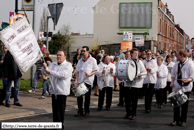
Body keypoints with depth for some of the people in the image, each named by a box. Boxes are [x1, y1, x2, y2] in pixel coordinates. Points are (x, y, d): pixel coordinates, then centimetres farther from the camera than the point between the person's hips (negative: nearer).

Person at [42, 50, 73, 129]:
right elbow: (45, 73, 9)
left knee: (60, 110, -3)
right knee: (54, 110, 8)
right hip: (54, 90, 5)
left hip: (62, 91, -5)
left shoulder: (68, 65, -3)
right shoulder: (53, 64, 16)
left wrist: (50, 72, -17)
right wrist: (45, 67, -13)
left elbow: (63, 75, -19)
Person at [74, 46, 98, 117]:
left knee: (87, 97, 4)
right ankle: (80, 111, 14)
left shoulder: (92, 60, 1)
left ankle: (87, 111, 14)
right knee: (79, 96, 4)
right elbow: (77, 71, 11)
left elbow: (95, 70, 0)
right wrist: (76, 80, 0)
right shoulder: (80, 61, 13)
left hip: (88, 81, -4)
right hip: (80, 81, 4)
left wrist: (90, 74, -18)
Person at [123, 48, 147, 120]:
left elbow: (144, 72, 2)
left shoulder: (139, 62, 3)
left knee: (134, 100, -1)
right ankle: (128, 113, 18)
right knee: (127, 99, 5)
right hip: (127, 83, 3)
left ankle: (133, 114, 10)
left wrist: (139, 74, -17)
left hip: (136, 83, -3)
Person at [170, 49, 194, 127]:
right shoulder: (176, 64, 16)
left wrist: (187, 80, -27)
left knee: (184, 105, 1)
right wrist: (172, 81, 5)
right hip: (176, 87, 5)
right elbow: (173, 74, 23)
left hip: (185, 87, -5)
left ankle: (183, 121, 11)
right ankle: (176, 120, 15)